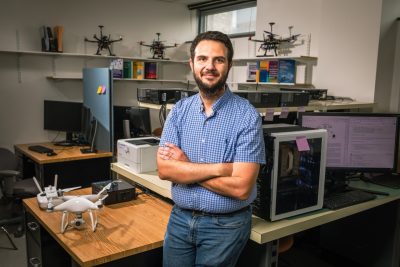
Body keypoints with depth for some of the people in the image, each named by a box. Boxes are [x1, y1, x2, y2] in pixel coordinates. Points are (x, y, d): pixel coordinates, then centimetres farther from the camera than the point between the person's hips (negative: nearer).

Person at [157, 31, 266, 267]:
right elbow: (164, 169, -11)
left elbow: (240, 187, -21)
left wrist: (185, 166, -14)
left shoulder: (247, 116, -15)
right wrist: (219, 168, -21)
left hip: (225, 225, -3)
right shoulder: (179, 110, -1)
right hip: (180, 218, 4)